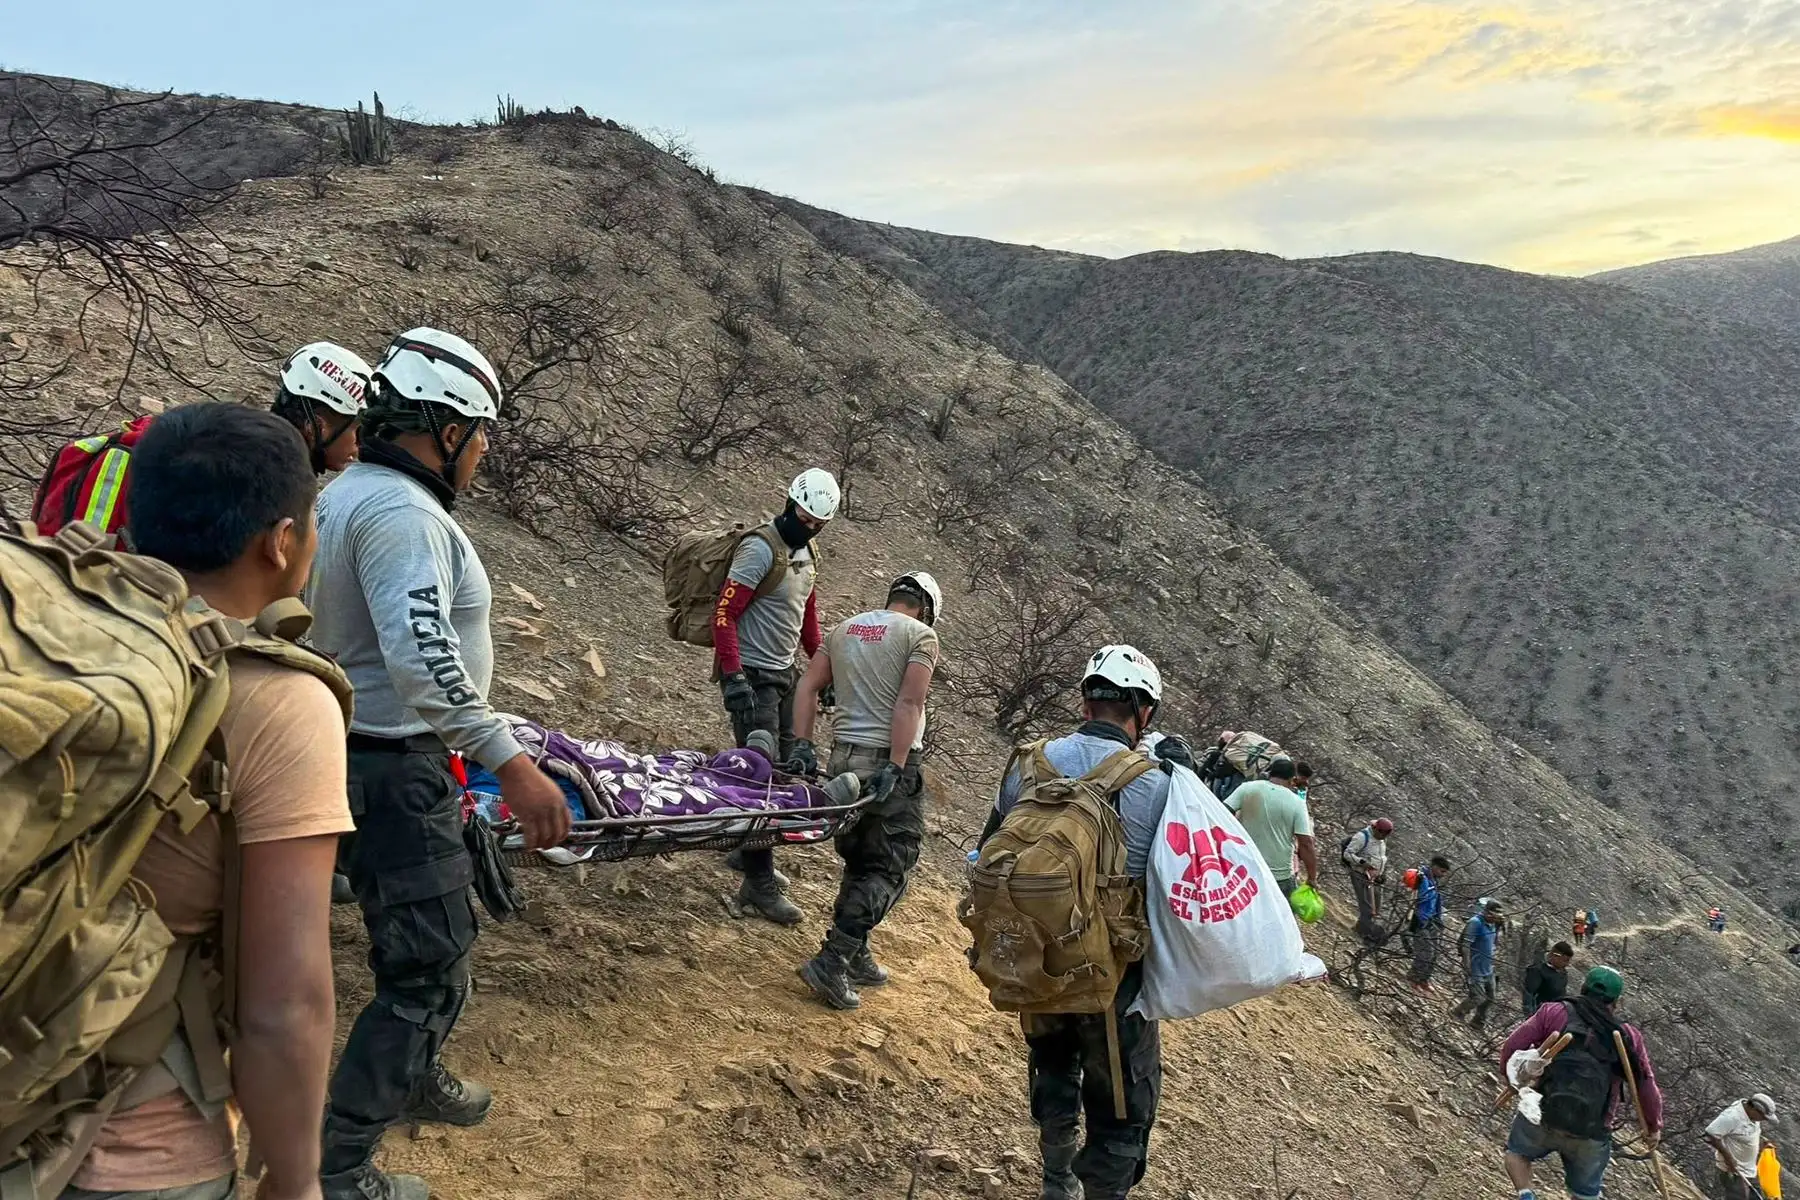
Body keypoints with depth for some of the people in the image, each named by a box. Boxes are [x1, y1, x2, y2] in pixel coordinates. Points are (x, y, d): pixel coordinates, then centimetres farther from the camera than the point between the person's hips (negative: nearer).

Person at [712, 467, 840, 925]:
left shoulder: (807, 552, 10)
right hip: (752, 676, -9)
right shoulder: (761, 548, -17)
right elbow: (724, 613, -21)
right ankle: (759, 885, -2)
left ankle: (746, 851, 30)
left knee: (785, 767, 14)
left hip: (785, 674, 9)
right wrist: (733, 678, -28)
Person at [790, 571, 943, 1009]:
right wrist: (894, 769, -17)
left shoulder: (844, 628, 15)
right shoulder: (921, 634, -4)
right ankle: (832, 961, -9)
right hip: (889, 762, -7)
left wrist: (803, 745, 6)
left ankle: (854, 957, 23)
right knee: (888, 870, 0)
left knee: (858, 863, 18)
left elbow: (808, 686, 8)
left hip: (843, 758, 7)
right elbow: (909, 703, -14)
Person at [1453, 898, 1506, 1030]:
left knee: (1489, 999, 14)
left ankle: (1477, 1022, 32)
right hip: (1475, 969, -8)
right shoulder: (1476, 923, -22)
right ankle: (1457, 1012, 19)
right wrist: (1467, 967, -25)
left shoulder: (1492, 924, 3)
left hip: (1488, 969, 9)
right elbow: (1465, 945, -24)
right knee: (1478, 998, -6)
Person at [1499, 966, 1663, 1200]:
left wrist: (1508, 1075, 17)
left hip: (1543, 1118, -1)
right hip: (1592, 1135, 2)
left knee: (1517, 1151, 27)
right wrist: (1653, 1127, 28)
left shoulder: (1554, 1013, 1)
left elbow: (1512, 1046, -4)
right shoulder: (1629, 1037, 7)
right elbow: (1647, 1087, 10)